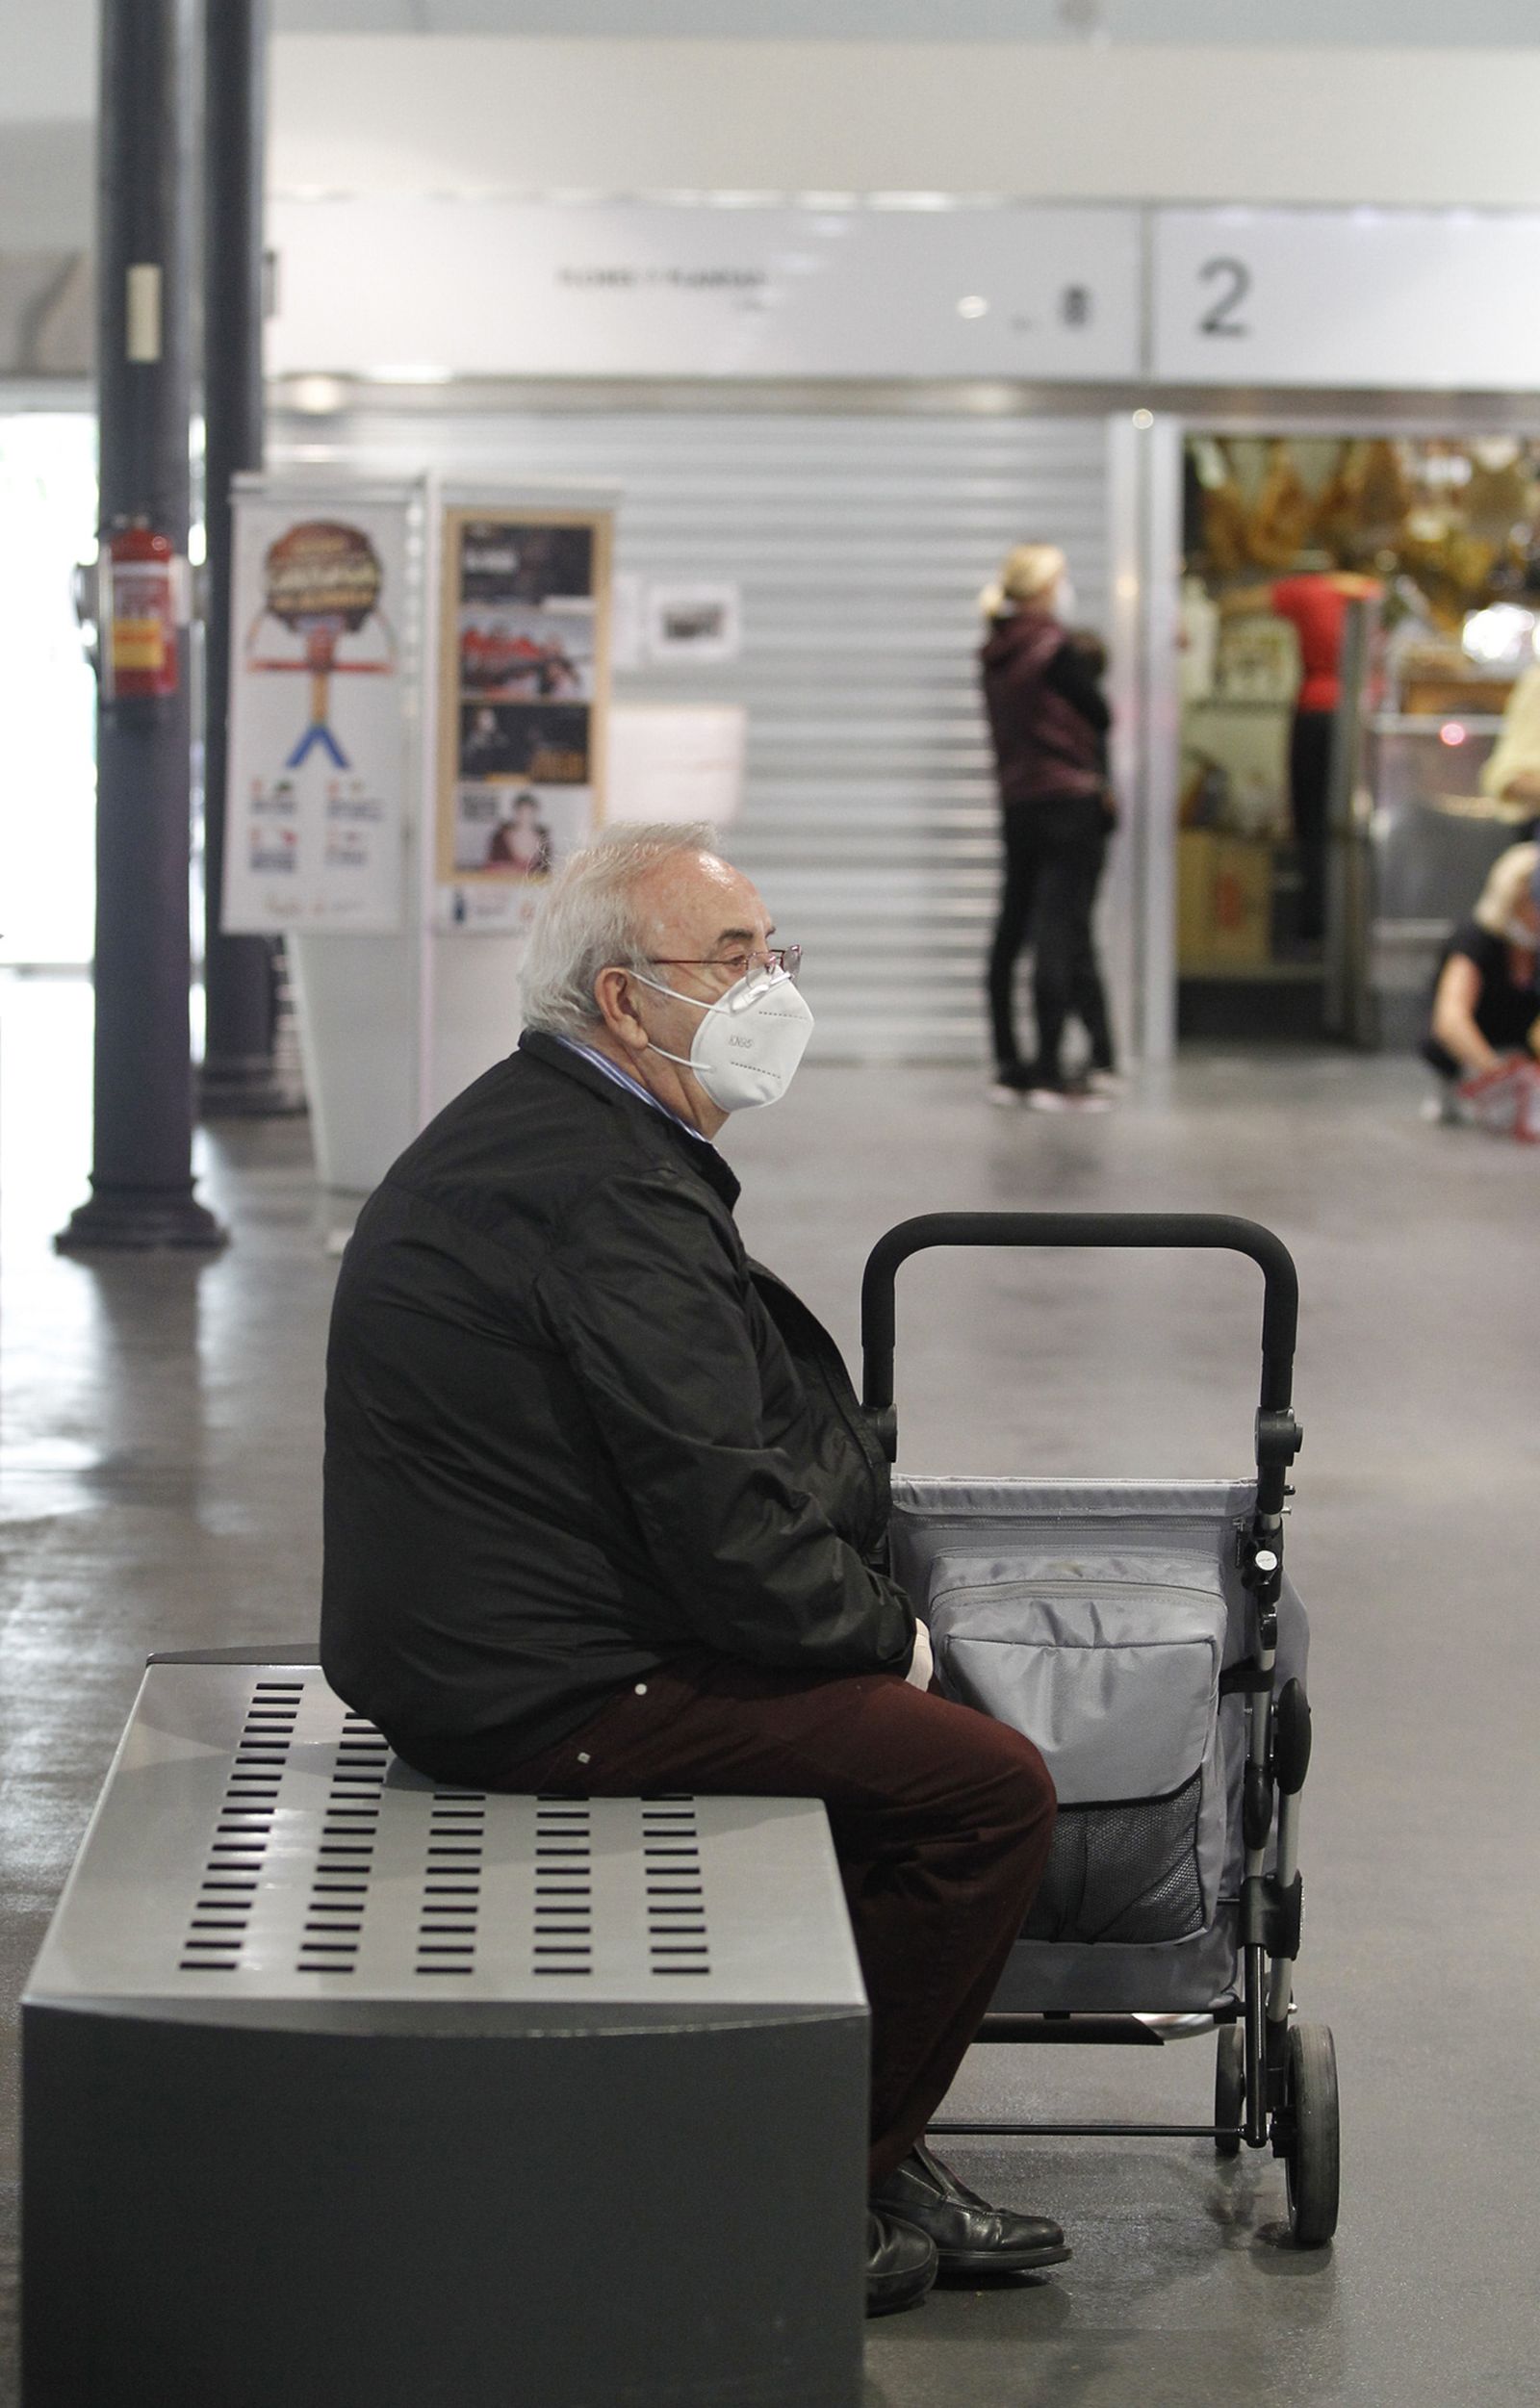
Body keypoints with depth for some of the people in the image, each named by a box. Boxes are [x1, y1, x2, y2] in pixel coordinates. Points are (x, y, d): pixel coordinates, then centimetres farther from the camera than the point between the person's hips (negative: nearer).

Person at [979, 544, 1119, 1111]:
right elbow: (1100, 715, -7)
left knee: (1011, 933, 11)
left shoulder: (995, 655, 8)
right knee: (1061, 932, -7)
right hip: (1070, 801, -8)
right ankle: (1050, 1074, -8)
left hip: (1016, 803, 8)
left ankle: (1008, 1065, 16)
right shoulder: (1056, 650, -13)